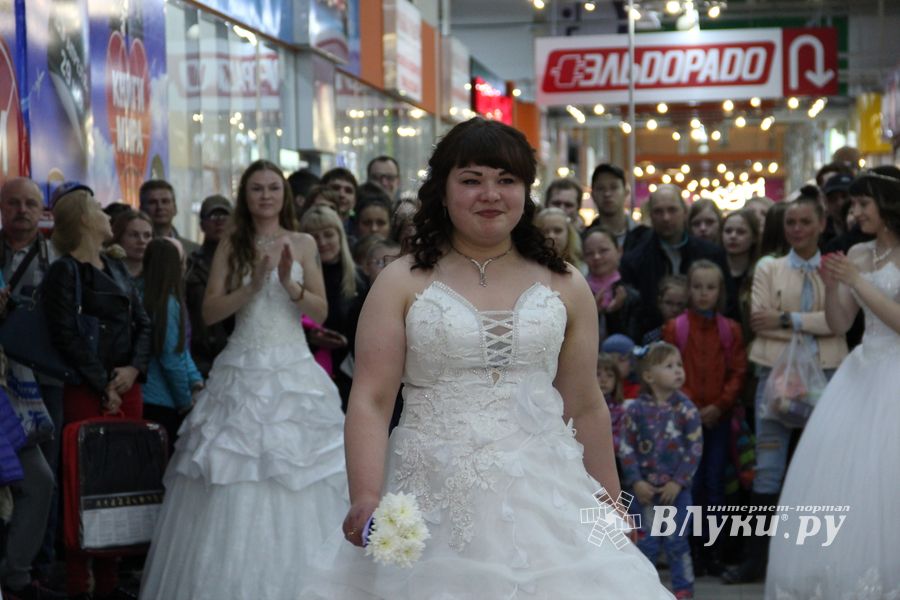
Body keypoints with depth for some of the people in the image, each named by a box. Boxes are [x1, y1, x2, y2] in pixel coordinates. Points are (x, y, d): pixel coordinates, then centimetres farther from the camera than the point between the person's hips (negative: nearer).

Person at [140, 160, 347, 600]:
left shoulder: (302, 244, 7)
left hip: (293, 370, 0)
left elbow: (320, 311, 2)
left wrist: (289, 283, -13)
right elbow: (210, 311, 0)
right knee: (234, 485, -2)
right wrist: (252, 286, -12)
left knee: (295, 483, -3)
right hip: (243, 370, 0)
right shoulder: (231, 246, 8)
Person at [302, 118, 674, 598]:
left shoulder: (565, 287, 8)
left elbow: (587, 408, 12)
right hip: (433, 503, -2)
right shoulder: (401, 283, 2)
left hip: (543, 501, 2)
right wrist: (366, 499, -18)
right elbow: (371, 400, -5)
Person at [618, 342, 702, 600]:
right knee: (645, 543, 6)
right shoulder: (635, 409, -3)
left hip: (676, 489, 0)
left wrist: (678, 482, -10)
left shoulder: (685, 408, -2)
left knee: (677, 542, 4)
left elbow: (695, 448, -4)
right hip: (644, 489, 0)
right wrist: (636, 481, -10)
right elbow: (626, 448, -2)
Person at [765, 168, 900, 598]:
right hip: (861, 373, 7)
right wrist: (832, 285, -5)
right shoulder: (857, 255, 12)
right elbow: (839, 325, 12)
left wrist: (858, 282, -16)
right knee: (840, 478, 4)